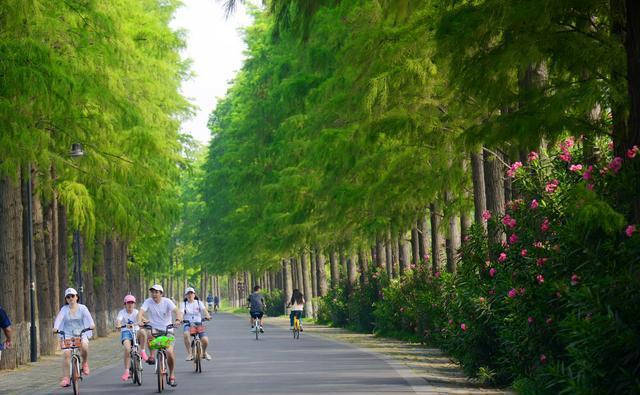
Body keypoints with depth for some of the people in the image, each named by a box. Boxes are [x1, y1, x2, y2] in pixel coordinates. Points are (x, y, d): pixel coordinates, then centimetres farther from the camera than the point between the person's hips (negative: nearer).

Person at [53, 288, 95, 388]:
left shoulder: (82, 308, 2)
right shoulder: (64, 309, 2)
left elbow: (88, 316, -15)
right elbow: (59, 318, -15)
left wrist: (92, 324, -36)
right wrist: (55, 327, -35)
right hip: (68, 334, 1)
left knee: (84, 346, -31)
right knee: (66, 353, -19)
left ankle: (85, 363, 0)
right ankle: (65, 378, -14)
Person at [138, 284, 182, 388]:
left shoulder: (167, 301, -8)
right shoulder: (148, 302, -5)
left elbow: (177, 310, -21)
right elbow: (141, 312, -18)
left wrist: (178, 320, -42)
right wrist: (140, 320, -40)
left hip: (167, 330, -1)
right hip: (154, 329, 1)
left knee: (170, 352, -16)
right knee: (149, 334, -37)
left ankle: (171, 375, 6)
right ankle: (151, 355, -16)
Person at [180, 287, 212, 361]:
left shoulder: (198, 303, 7)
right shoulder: (184, 304, 4)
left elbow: (204, 309, -12)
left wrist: (207, 315, -35)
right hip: (188, 324, -1)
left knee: (205, 340, -21)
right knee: (186, 334, -36)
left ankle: (204, 352, 14)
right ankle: (189, 354, -23)